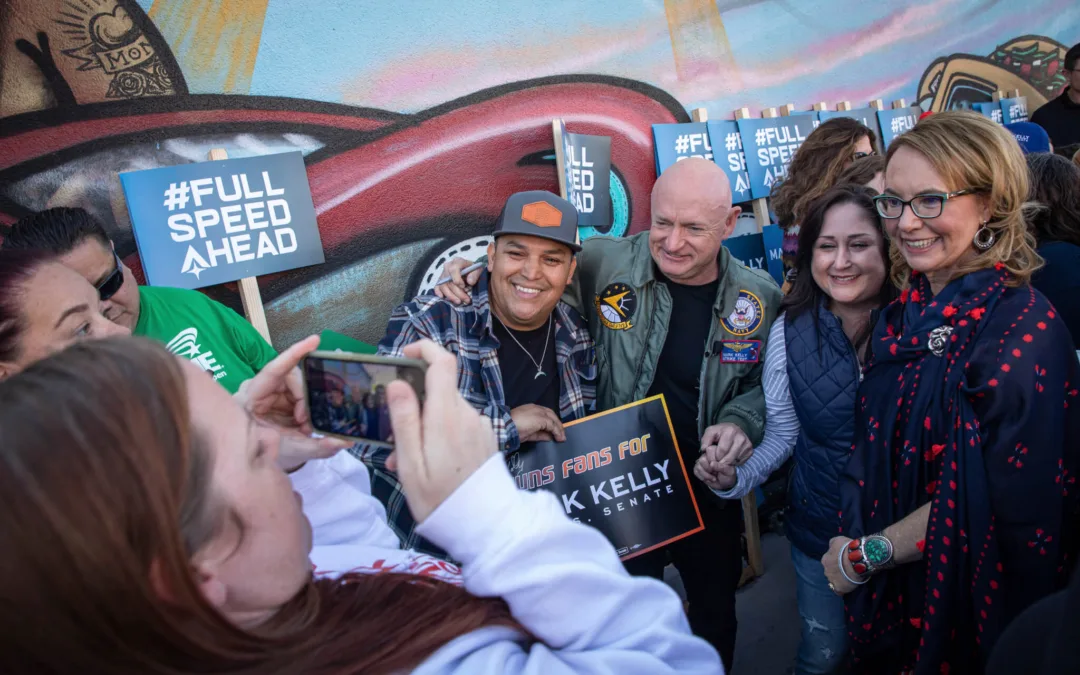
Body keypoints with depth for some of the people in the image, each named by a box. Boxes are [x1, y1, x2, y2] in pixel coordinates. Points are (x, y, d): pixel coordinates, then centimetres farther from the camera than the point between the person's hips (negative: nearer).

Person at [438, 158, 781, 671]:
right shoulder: (602, 264, -18)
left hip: (710, 491, 2)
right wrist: (473, 279, -19)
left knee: (715, 611, 27)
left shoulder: (760, 299, -11)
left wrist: (741, 421, -16)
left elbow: (769, 385, 4)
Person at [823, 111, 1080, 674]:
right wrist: (856, 542, -9)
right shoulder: (906, 311, -1)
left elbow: (1003, 504, -22)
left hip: (972, 604, -5)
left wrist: (866, 554, -16)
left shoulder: (1024, 328, -21)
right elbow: (876, 450, 4)